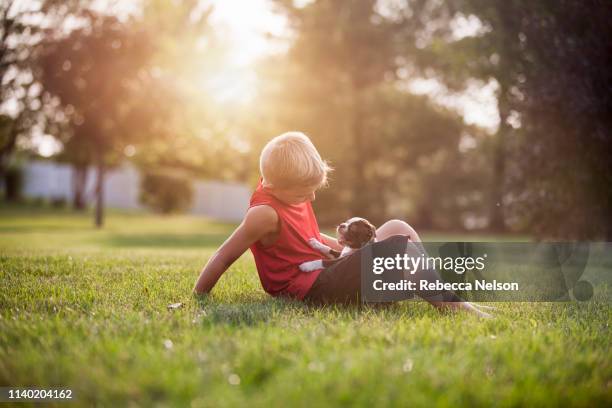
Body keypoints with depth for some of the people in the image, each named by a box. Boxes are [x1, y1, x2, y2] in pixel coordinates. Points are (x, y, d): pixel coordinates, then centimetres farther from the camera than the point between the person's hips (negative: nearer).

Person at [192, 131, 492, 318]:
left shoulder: (287, 191, 7)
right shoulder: (265, 213, -21)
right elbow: (222, 258, -18)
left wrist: (341, 246, 13)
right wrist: (196, 300, -15)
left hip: (327, 274, 10)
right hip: (311, 290, -10)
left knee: (397, 227, 5)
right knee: (398, 245, -21)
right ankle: (451, 305, -14)